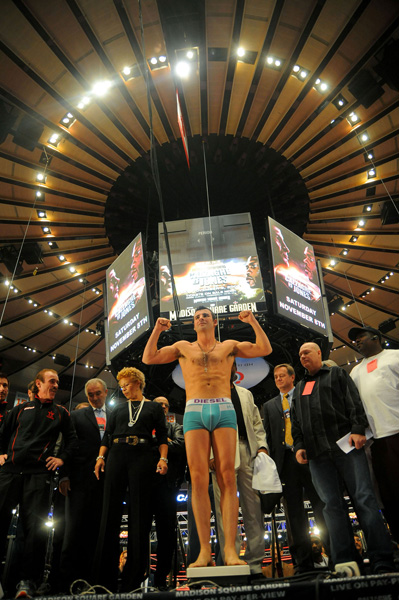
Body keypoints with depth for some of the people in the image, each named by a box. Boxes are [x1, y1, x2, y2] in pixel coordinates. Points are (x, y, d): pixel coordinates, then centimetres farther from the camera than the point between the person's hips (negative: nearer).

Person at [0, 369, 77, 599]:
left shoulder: (61, 413, 14)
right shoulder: (21, 409, 16)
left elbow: (72, 439, 15)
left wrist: (62, 459, 2)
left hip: (39, 473, -1)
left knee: (35, 525, -6)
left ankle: (28, 580, 1)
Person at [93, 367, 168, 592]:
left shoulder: (154, 407, 12)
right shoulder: (118, 410, 20)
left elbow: (162, 436, 5)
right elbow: (107, 435, 14)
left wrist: (163, 458, -9)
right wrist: (100, 457, -2)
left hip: (141, 457, -3)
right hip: (116, 457, 3)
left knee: (140, 512, -2)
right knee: (111, 511, 1)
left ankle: (135, 573, 8)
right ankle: (105, 576, 10)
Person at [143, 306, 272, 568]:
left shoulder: (229, 346, 18)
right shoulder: (183, 347, 20)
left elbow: (265, 349, 11)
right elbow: (148, 358, 13)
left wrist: (253, 321, 2)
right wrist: (157, 330, 4)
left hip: (224, 411, 0)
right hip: (194, 413, 1)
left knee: (227, 478, -8)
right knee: (199, 479, -7)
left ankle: (230, 550, -5)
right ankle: (205, 551, -1)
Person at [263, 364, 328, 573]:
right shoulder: (269, 406, 18)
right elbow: (268, 435, 14)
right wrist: (271, 460, 4)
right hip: (285, 459, 3)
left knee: (320, 503, 0)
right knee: (294, 510, 5)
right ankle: (303, 560, 11)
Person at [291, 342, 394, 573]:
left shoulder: (337, 374, 13)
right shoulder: (299, 389, 25)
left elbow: (354, 401, 1)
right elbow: (296, 422, 20)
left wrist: (358, 429, -12)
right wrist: (299, 445, 8)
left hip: (346, 445, -4)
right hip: (318, 455, 4)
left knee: (364, 499, -5)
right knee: (332, 505, 1)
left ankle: (383, 562, 1)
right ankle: (346, 563, 5)